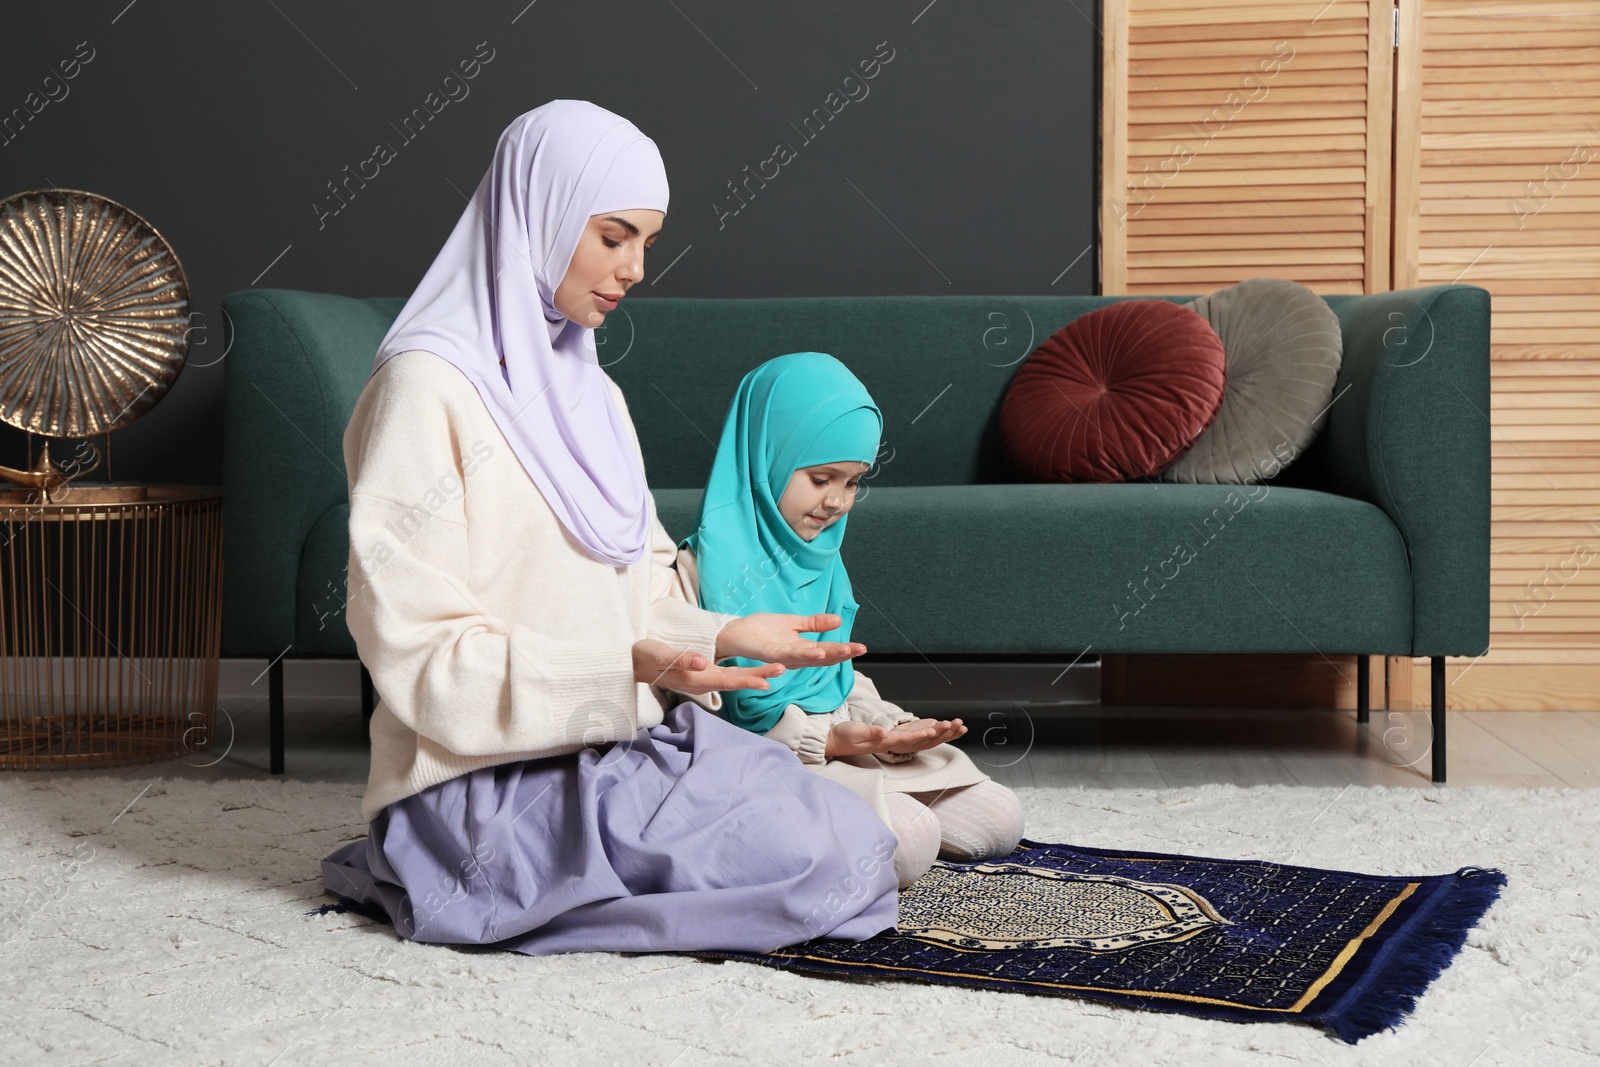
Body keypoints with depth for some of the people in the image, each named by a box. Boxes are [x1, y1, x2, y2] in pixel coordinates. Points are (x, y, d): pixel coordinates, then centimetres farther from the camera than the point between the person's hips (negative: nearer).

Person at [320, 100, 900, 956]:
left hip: (628, 742, 9)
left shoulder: (591, 394, 17)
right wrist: (627, 669, -25)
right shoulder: (428, 386, -11)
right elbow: (418, 651, -17)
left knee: (870, 840, -2)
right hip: (498, 779, -8)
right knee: (815, 862, -19)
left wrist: (721, 636, -2)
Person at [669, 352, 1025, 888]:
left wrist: (888, 724, -1)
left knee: (999, 819, 6)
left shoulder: (817, 556, 12)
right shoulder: (707, 562, -16)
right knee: (909, 841, -29)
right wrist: (828, 739, -23)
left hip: (836, 740, 9)